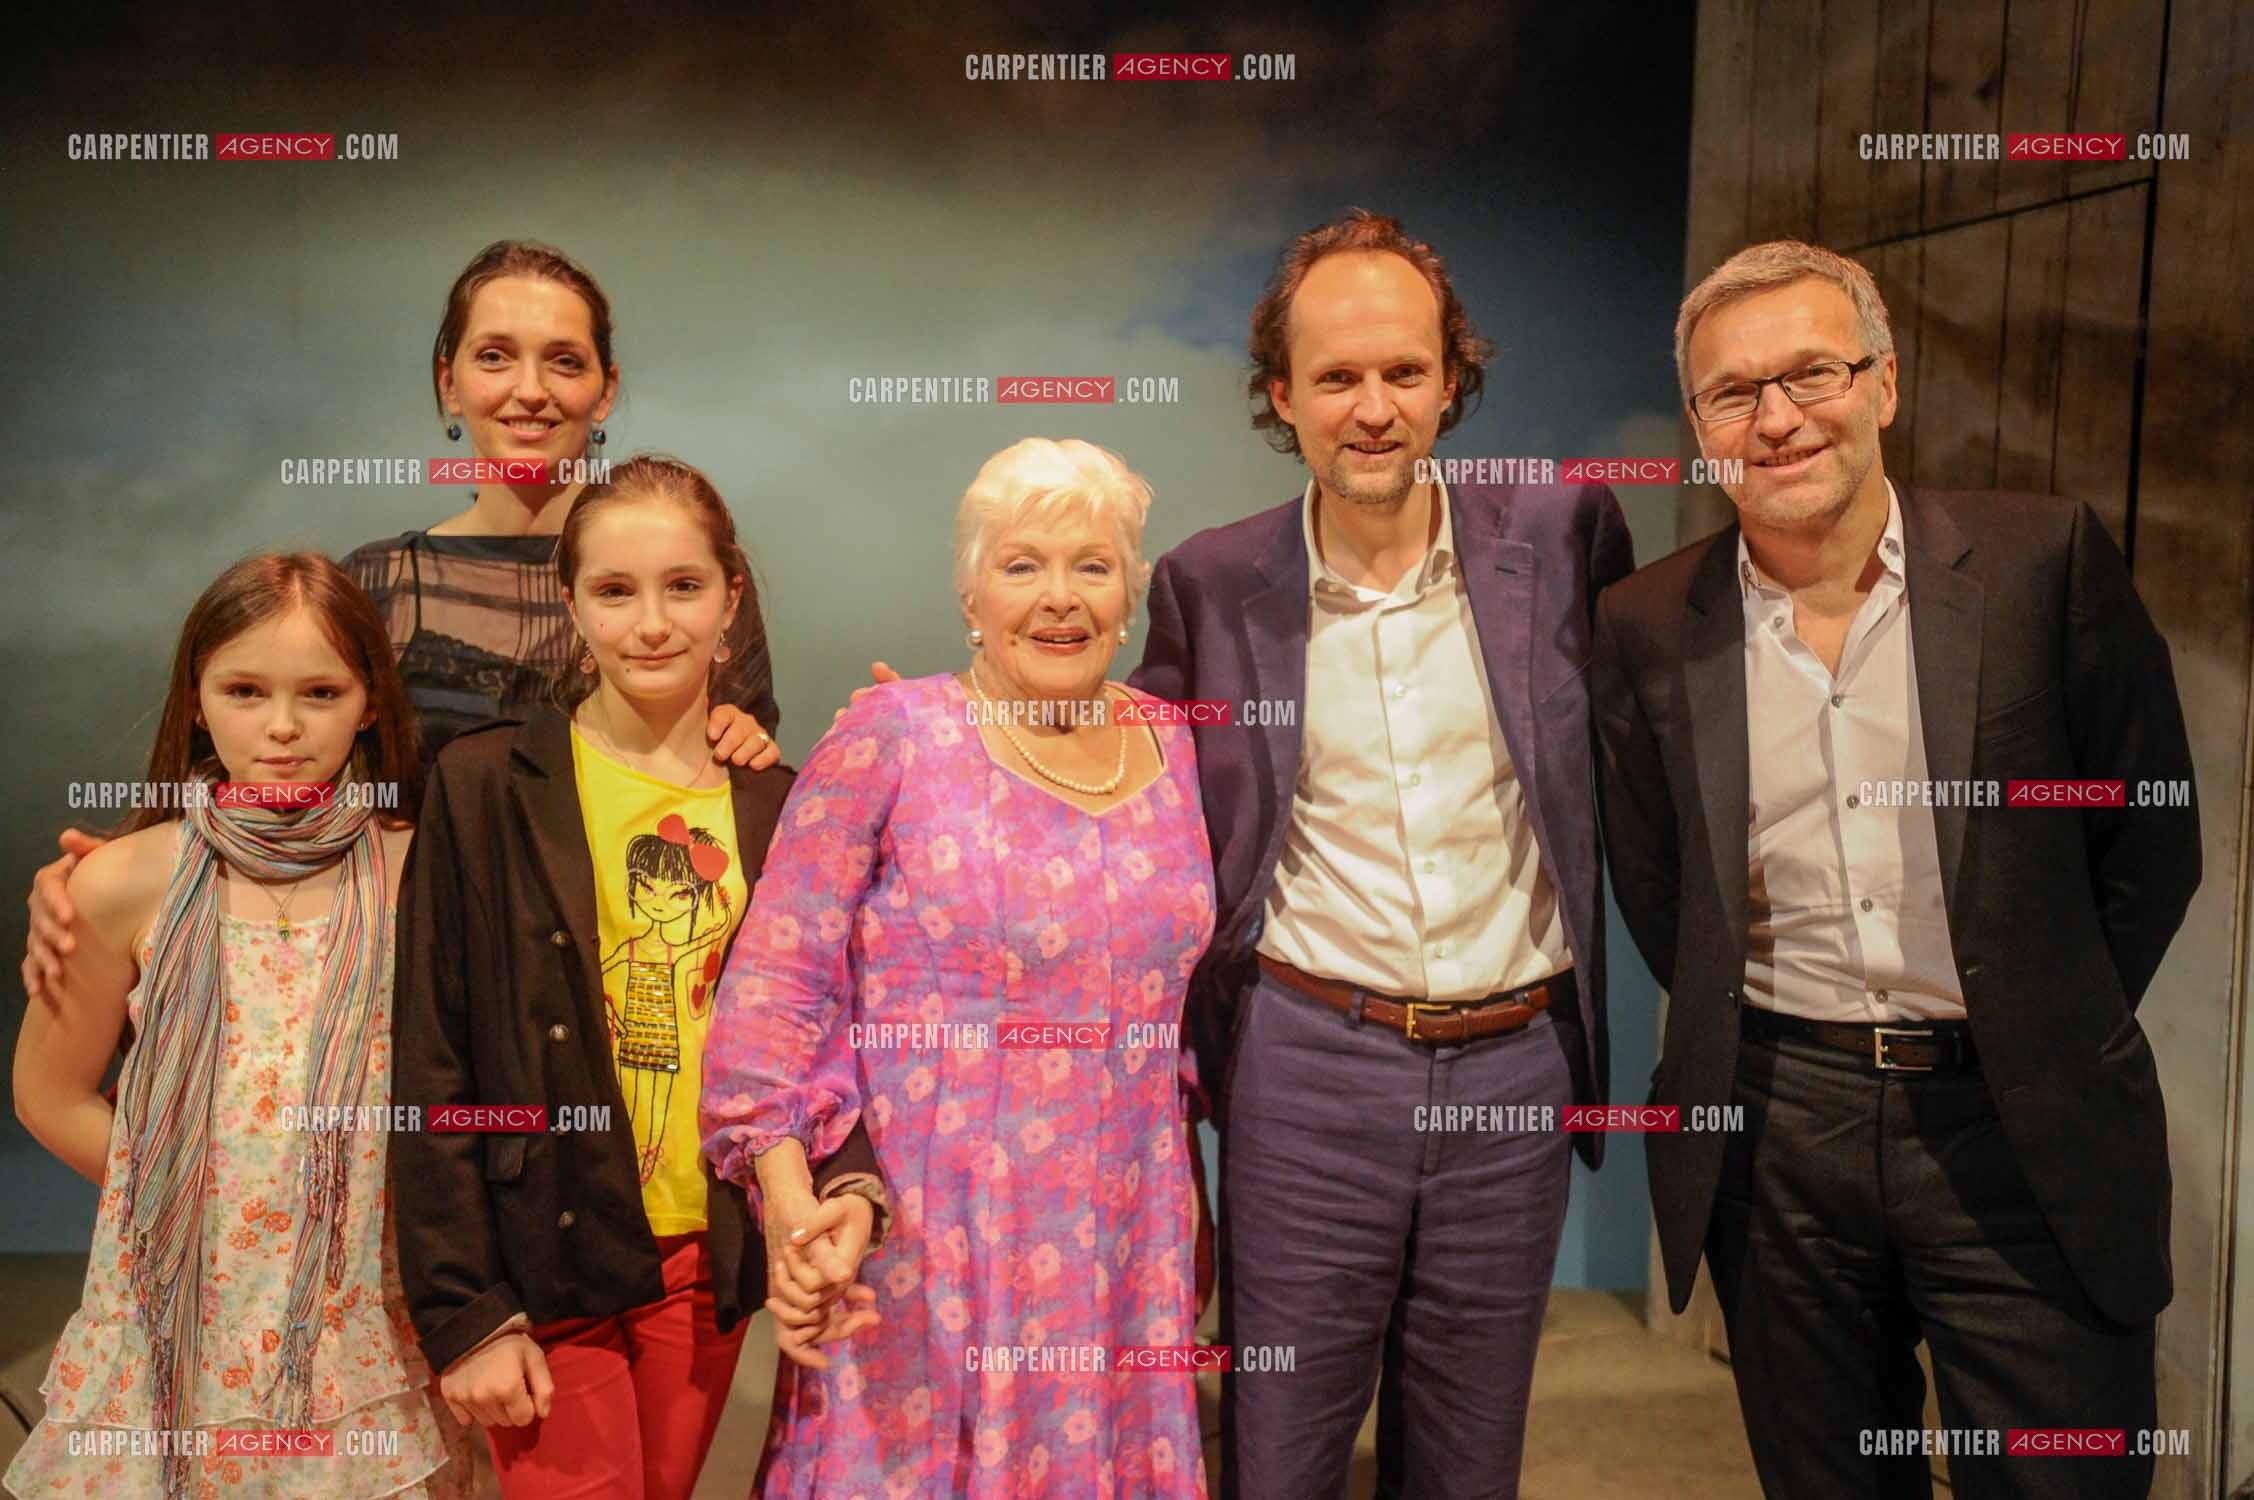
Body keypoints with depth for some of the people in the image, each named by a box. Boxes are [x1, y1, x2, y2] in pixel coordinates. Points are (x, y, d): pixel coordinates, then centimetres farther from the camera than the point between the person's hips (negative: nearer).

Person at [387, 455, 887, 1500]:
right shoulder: (486, 784, -7)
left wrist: (848, 1191, -15)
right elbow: (431, 1068, -7)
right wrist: (465, 1313, -9)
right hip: (543, 1268, -3)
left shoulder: (776, 806, 2)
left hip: (710, 1266, 3)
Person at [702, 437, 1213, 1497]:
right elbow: (776, 981, -9)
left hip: (1120, 1245, 4)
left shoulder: (1171, 747, 6)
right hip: (926, 1253, -4)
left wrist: (1195, 1209, 16)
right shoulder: (892, 737, -8)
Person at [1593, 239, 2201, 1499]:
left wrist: (2057, 1036, 4)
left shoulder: (2046, 559, -5)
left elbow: (2152, 835, 2)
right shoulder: (1648, 625, -1)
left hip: (2021, 1129, -1)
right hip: (1774, 1126, 2)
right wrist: (1739, 1030, 7)